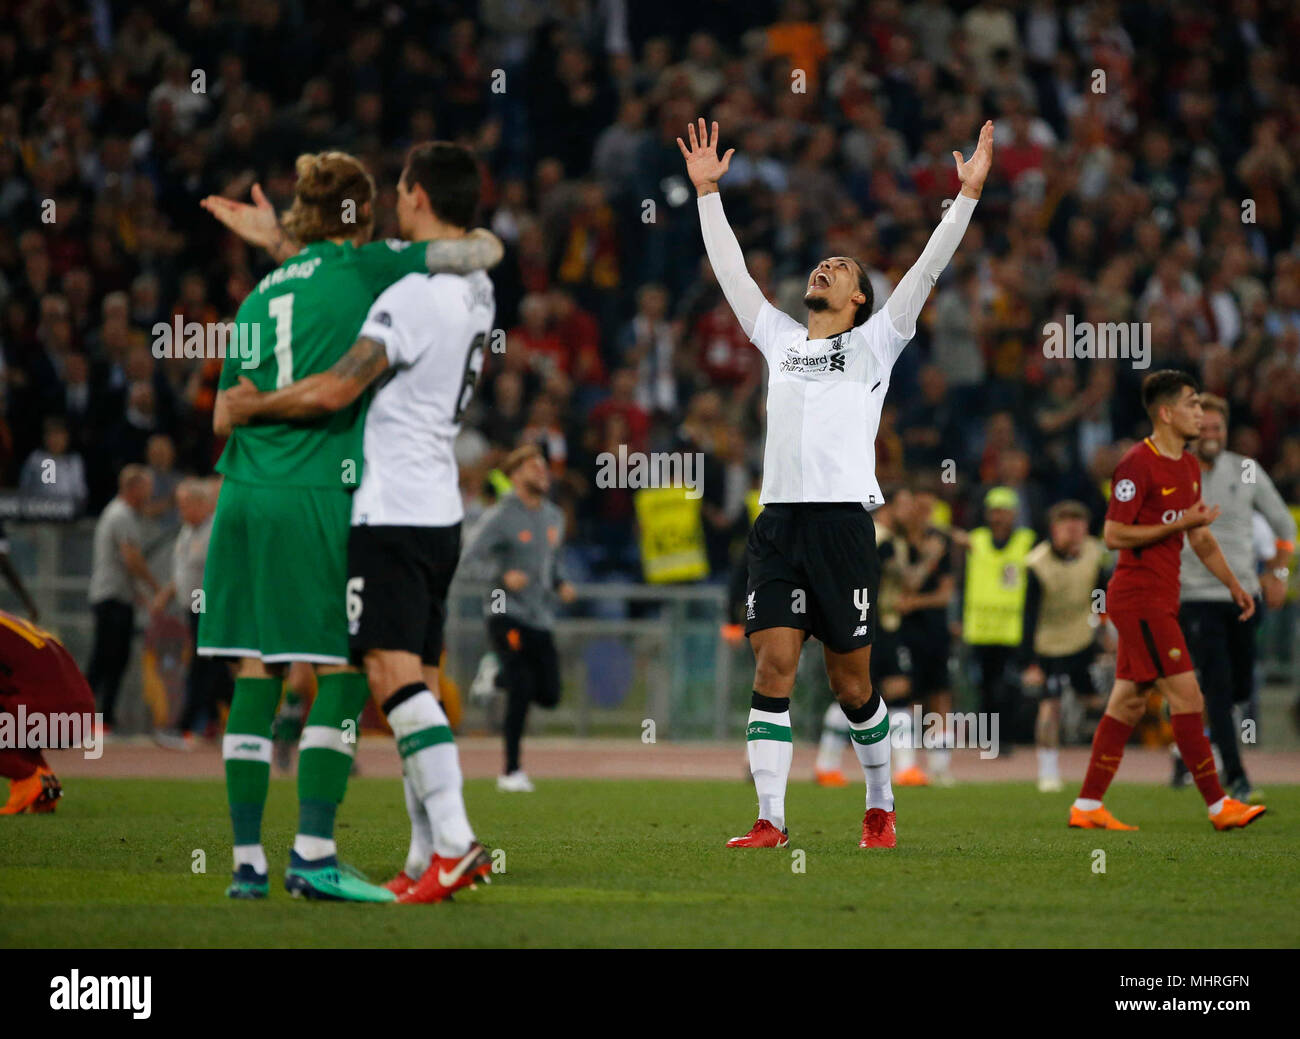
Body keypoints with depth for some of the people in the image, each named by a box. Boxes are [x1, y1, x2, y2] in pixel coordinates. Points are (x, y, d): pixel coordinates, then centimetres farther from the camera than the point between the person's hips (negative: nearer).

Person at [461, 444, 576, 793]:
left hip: (541, 618, 7)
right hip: (507, 616, -7)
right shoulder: (500, 517, -9)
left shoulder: (553, 516, 14)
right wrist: (502, 576, -30)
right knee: (522, 689, -17)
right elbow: (471, 558, -15)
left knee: (549, 696, 2)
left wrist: (560, 585, 8)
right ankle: (511, 771, -8)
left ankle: (498, 677, 30)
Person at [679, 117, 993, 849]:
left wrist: (969, 196, -3)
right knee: (773, 670, -7)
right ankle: (770, 821, -9)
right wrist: (708, 193, 21)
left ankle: (881, 806, 20)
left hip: (843, 518, -3)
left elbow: (928, 270, 3)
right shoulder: (780, 339, 20)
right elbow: (730, 270, 23)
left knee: (852, 682, 2)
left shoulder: (875, 342, 10)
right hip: (778, 518, 3)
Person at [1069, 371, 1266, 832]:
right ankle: (1219, 805, -7)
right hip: (1139, 598, -9)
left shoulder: (1188, 466, 14)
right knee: (1186, 695, -10)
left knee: (1129, 702, 9)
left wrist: (1233, 584, 16)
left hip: (1160, 599, 9)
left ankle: (1087, 807, 13)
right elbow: (1114, 535, -19)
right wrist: (1181, 523, -20)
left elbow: (1200, 538, 23)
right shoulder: (1137, 464, -15)